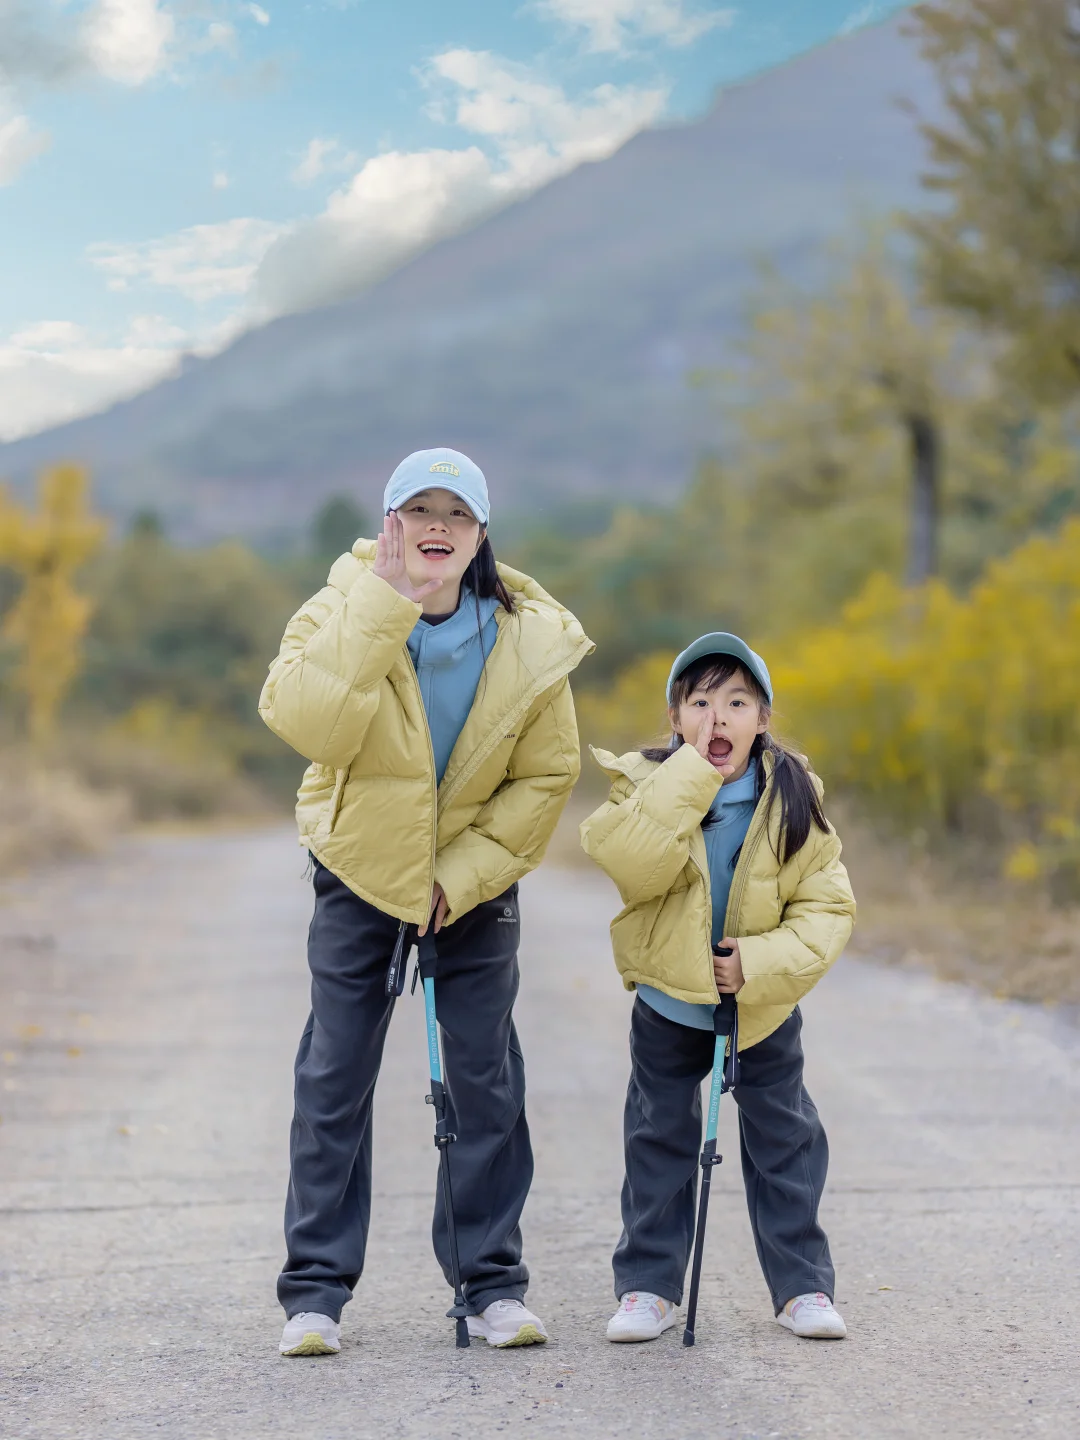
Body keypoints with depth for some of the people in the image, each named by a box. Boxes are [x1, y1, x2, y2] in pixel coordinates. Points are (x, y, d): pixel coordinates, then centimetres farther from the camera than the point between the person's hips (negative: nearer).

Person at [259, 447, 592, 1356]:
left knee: (487, 1083, 2)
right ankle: (317, 1289, 10)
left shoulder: (529, 637, -12)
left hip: (475, 881, 1)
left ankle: (494, 1283, 13)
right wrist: (381, 602, -35)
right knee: (334, 1081, 1)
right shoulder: (344, 611, -15)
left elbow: (547, 776, -5)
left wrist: (463, 873, -13)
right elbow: (309, 726, -33)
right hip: (361, 870, -1)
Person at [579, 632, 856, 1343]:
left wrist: (761, 963, -24)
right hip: (668, 1000, -1)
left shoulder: (792, 798, -10)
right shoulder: (647, 784, -13)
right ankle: (649, 1285, 19)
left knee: (785, 1139, 8)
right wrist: (691, 772, -35)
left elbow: (827, 905, -10)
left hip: (765, 1008, 1)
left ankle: (802, 1284, 19)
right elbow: (631, 865, -33)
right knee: (660, 1138, 8)